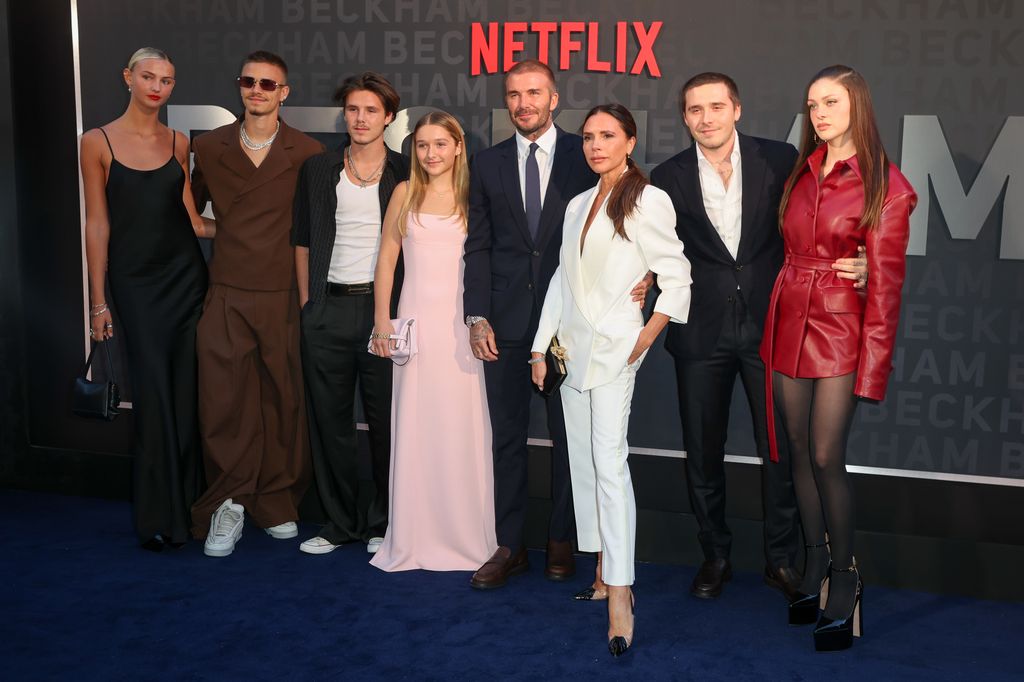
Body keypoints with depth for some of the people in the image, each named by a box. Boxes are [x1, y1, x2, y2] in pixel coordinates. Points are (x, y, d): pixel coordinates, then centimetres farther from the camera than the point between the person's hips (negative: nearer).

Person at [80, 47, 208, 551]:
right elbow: (97, 225, -2)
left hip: (185, 274, 3)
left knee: (187, 394, 4)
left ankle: (185, 506, 16)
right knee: (154, 395, -4)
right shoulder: (98, 142, -1)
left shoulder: (179, 144, 8)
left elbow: (189, 215, 12)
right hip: (135, 281, -3)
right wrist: (98, 301, -3)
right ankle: (156, 515, 7)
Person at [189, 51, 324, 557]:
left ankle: (277, 506, 21)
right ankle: (227, 507, 13)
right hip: (226, 298, 1)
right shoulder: (208, 148, 8)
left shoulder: (308, 153, 1)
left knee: (284, 404, 6)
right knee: (222, 405, -1)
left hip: (285, 298, -1)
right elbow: (192, 210, 20)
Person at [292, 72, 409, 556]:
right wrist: (307, 302, 6)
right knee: (330, 419, 6)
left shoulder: (405, 175, 4)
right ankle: (340, 523, 19)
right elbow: (303, 240, 12)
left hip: (384, 306, -2)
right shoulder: (318, 170, 10)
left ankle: (383, 523, 17)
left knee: (386, 420, 3)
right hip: (328, 309, 2)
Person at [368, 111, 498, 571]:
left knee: (461, 429, 0)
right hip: (415, 320, 1)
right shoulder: (406, 193, 8)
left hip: (460, 321, -1)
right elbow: (386, 260, 8)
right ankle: (414, 538, 14)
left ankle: (465, 536, 13)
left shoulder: (472, 196, 4)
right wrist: (382, 322, 2)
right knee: (413, 427, 4)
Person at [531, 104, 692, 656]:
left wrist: (645, 339, -12)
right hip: (572, 347, 7)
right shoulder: (578, 205, 15)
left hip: (614, 348, -7)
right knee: (583, 462, 8)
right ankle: (602, 571, 18)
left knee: (610, 461, -15)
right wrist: (541, 347, 13)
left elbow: (676, 277, -8)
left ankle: (620, 595, -15)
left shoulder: (648, 201, -6)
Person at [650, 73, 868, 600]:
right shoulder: (668, 178, 1)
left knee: (780, 447, 5)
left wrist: (850, 265, -15)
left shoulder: (779, 160, -2)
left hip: (769, 324, -1)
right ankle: (715, 554, 29)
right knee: (702, 450, 10)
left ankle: (782, 558, 23)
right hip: (701, 332, 1)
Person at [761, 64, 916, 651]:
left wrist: (874, 366, -13)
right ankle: (817, 564, 22)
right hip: (790, 322, 5)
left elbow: (886, 281, -9)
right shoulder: (801, 172, 10)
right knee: (801, 453, 9)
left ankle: (845, 579, 9)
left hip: (841, 328, -5)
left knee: (827, 457, -8)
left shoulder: (886, 185, -6)